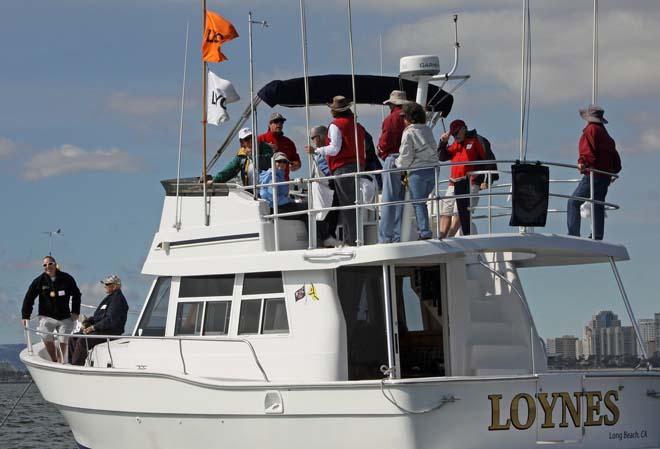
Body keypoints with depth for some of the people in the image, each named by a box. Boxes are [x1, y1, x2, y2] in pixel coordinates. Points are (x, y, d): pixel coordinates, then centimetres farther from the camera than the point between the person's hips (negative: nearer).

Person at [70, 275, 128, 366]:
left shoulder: (117, 299, -14)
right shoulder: (110, 297, 20)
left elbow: (110, 320, -22)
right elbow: (98, 316, 25)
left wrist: (93, 327, -19)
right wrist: (88, 321, 6)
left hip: (111, 332, -11)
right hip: (103, 330, 11)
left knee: (82, 341, -25)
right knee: (75, 337, 5)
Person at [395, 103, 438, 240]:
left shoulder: (408, 133, -8)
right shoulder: (428, 130, 11)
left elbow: (406, 156, -10)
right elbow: (435, 150, 15)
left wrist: (398, 163, 10)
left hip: (418, 171, -6)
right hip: (433, 169, 6)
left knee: (418, 203, 0)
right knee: (422, 201, 16)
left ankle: (424, 232, -5)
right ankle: (422, 229, 15)